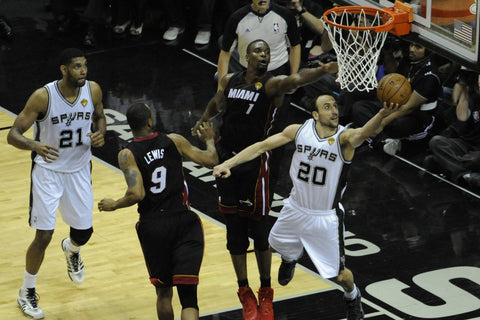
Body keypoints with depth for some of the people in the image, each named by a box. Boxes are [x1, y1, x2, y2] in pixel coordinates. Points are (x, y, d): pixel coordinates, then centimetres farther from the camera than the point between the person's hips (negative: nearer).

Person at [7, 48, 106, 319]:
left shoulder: (93, 90, -10)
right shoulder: (43, 96, -23)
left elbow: (99, 117, 11)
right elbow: (13, 134, -21)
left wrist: (100, 133, -13)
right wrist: (34, 145, -43)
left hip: (79, 171, 4)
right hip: (48, 171, -4)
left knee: (84, 232, 11)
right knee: (44, 236, -7)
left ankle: (71, 250, 51)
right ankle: (27, 293, 14)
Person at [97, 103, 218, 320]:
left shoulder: (127, 154, -5)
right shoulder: (173, 141, 1)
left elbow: (136, 194, -16)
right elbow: (211, 161, 4)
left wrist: (114, 205, 3)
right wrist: (209, 140, 24)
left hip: (152, 227, 0)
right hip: (184, 222, 0)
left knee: (163, 291, 21)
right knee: (187, 294, -6)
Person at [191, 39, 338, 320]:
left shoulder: (272, 84, -10)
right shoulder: (229, 81, 7)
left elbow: (296, 79, -33)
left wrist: (324, 70, -51)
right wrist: (203, 121, 16)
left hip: (255, 162, -5)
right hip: (227, 160, 5)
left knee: (259, 228, 0)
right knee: (234, 228, 8)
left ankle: (265, 293, 16)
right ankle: (245, 292, 19)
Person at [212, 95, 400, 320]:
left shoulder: (344, 137, -23)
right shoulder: (299, 130, -13)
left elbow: (363, 133, -45)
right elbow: (262, 146, -9)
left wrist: (381, 115, -67)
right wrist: (228, 164, -18)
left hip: (326, 217, -3)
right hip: (296, 208, 4)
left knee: (337, 275, 4)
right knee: (276, 246, 26)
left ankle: (352, 296, 40)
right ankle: (290, 259, 65)